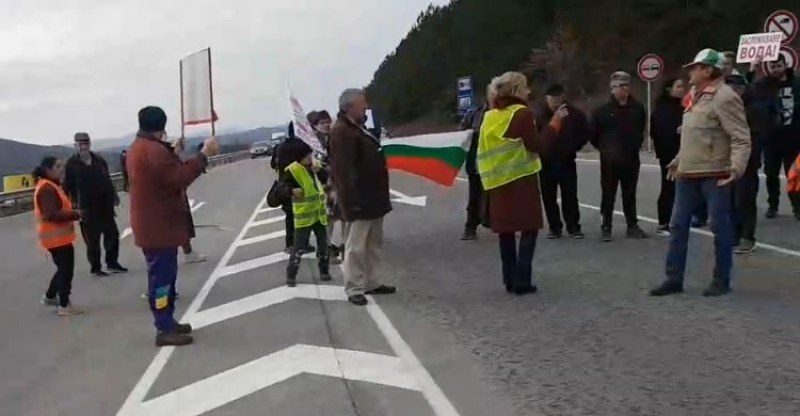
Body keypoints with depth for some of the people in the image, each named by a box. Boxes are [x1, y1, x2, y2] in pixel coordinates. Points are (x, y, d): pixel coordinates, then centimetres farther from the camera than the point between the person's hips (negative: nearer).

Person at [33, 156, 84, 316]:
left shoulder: (51, 186, 14)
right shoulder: (47, 188, -20)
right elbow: (51, 215, -27)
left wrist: (72, 213, 6)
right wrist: (75, 214, -22)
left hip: (58, 236, 11)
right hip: (56, 237, -11)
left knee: (63, 268, 20)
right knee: (66, 270, -4)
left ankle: (49, 296, 32)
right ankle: (64, 306, 4)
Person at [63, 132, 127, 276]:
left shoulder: (99, 160, 5)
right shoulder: (72, 164, -7)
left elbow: (107, 180, 13)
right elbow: (68, 187, -7)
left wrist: (114, 196, 11)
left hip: (105, 206, 4)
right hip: (87, 209, -4)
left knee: (113, 235, 11)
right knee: (92, 240, 4)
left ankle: (112, 263, 26)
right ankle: (95, 268, 18)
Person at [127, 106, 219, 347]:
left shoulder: (138, 148, 15)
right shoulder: (154, 150, -20)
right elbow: (179, 178, -25)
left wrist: (172, 151, 15)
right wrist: (204, 155, -20)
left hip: (151, 225, 11)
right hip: (159, 226, -11)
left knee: (163, 274, 17)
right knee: (162, 276, -6)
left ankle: (167, 322, 24)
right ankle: (164, 330, -2)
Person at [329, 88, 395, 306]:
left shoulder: (359, 128, 16)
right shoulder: (341, 132, -17)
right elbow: (344, 170, -24)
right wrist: (353, 200, -28)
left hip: (373, 197, 10)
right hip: (360, 199, -10)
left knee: (373, 244, 16)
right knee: (356, 246, -4)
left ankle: (371, 283, 25)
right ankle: (354, 289, 3)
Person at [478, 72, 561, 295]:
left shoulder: (490, 117, 9)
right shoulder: (522, 113, -11)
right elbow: (537, 146, -13)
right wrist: (555, 122, -7)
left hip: (497, 180, 6)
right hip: (521, 179, -6)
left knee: (505, 230, 11)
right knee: (529, 228, 1)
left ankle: (510, 280, 14)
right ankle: (522, 281, -4)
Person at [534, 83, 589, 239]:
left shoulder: (574, 114, -3)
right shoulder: (539, 114, -6)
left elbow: (585, 133, 8)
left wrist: (573, 147, 2)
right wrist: (539, 151, -4)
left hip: (567, 162, 0)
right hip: (546, 163, 1)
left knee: (570, 197, 2)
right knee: (549, 198, 5)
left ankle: (573, 227, 11)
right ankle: (555, 228, 15)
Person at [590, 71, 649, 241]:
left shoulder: (637, 108, 4)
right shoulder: (603, 110, -5)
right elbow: (593, 134, 2)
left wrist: (635, 146, 13)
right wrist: (605, 149, 4)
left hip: (631, 159, 3)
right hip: (610, 161, -3)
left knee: (630, 195, 10)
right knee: (608, 196, 1)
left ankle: (632, 226, 18)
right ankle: (606, 228, 7)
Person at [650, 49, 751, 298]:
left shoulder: (724, 97, -13)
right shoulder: (697, 97, 15)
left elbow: (741, 138, -18)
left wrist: (737, 167, -30)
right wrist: (678, 161, 26)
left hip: (714, 175, -9)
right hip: (688, 174, 9)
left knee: (720, 227, 3)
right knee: (678, 226, 8)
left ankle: (721, 280, 15)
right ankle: (674, 279, 15)